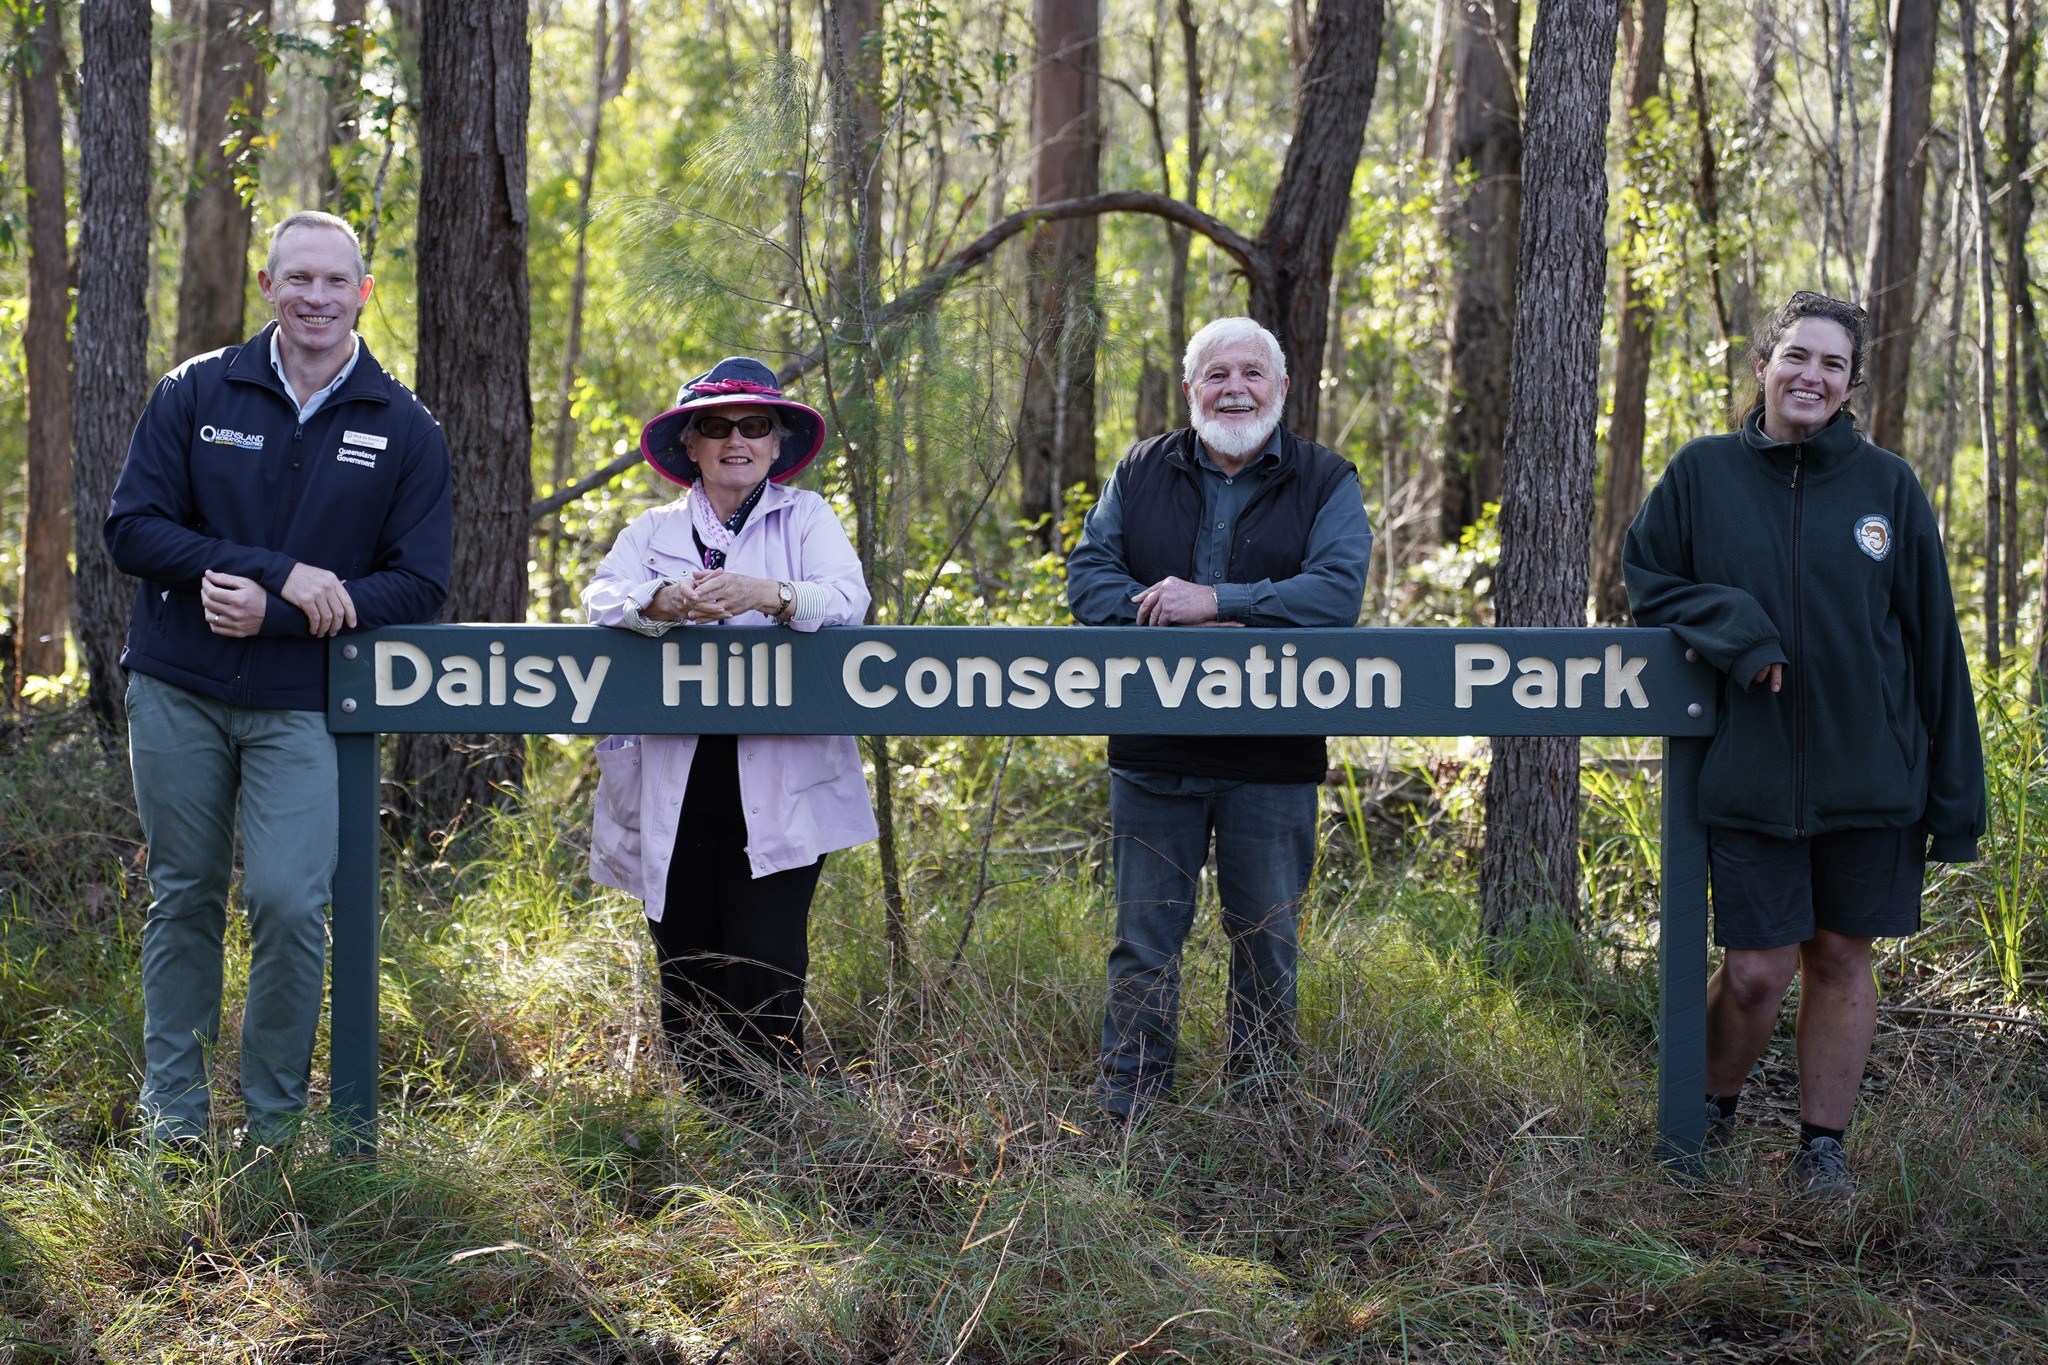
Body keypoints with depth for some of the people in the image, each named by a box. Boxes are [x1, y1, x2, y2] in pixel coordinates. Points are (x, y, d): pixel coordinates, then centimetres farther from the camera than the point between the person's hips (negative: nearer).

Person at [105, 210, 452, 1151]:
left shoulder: (404, 430, 2)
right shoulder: (195, 394, 3)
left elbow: (418, 586, -1)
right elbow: (131, 528, -4)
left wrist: (275, 613, -14)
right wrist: (280, 571, -16)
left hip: (301, 703, -1)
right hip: (177, 692, 1)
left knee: (289, 903, -11)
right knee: (183, 895, 8)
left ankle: (276, 1117, 7)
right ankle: (172, 1103, 21)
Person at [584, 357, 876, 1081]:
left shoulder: (807, 517, 10)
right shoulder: (654, 530, 14)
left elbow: (848, 599, -7)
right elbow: (602, 599, -3)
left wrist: (768, 595, -28)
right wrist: (666, 602, -26)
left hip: (777, 794, -2)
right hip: (675, 789, 2)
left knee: (765, 971, -10)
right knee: (685, 963, 4)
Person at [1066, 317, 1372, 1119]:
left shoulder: (1325, 482, 2)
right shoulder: (1140, 473, 9)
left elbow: (1338, 591, -13)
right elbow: (1088, 577, 0)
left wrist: (1212, 601, -20)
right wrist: (1174, 624, -16)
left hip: (1271, 758, -1)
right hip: (1153, 751, 1)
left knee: (1266, 941, 9)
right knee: (1144, 938, 7)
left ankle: (1261, 1101, 22)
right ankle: (1127, 1107, 16)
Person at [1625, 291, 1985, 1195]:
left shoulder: (1887, 486, 2)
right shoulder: (1703, 473, 1)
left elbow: (1932, 643, 4)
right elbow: (1647, 578, 8)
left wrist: (1953, 794, 2)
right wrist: (1734, 627, -12)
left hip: (1868, 776, 1)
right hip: (1750, 774, -1)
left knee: (1841, 957, 8)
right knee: (1758, 969, -2)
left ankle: (1823, 1144, 21)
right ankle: (1708, 1112, 24)